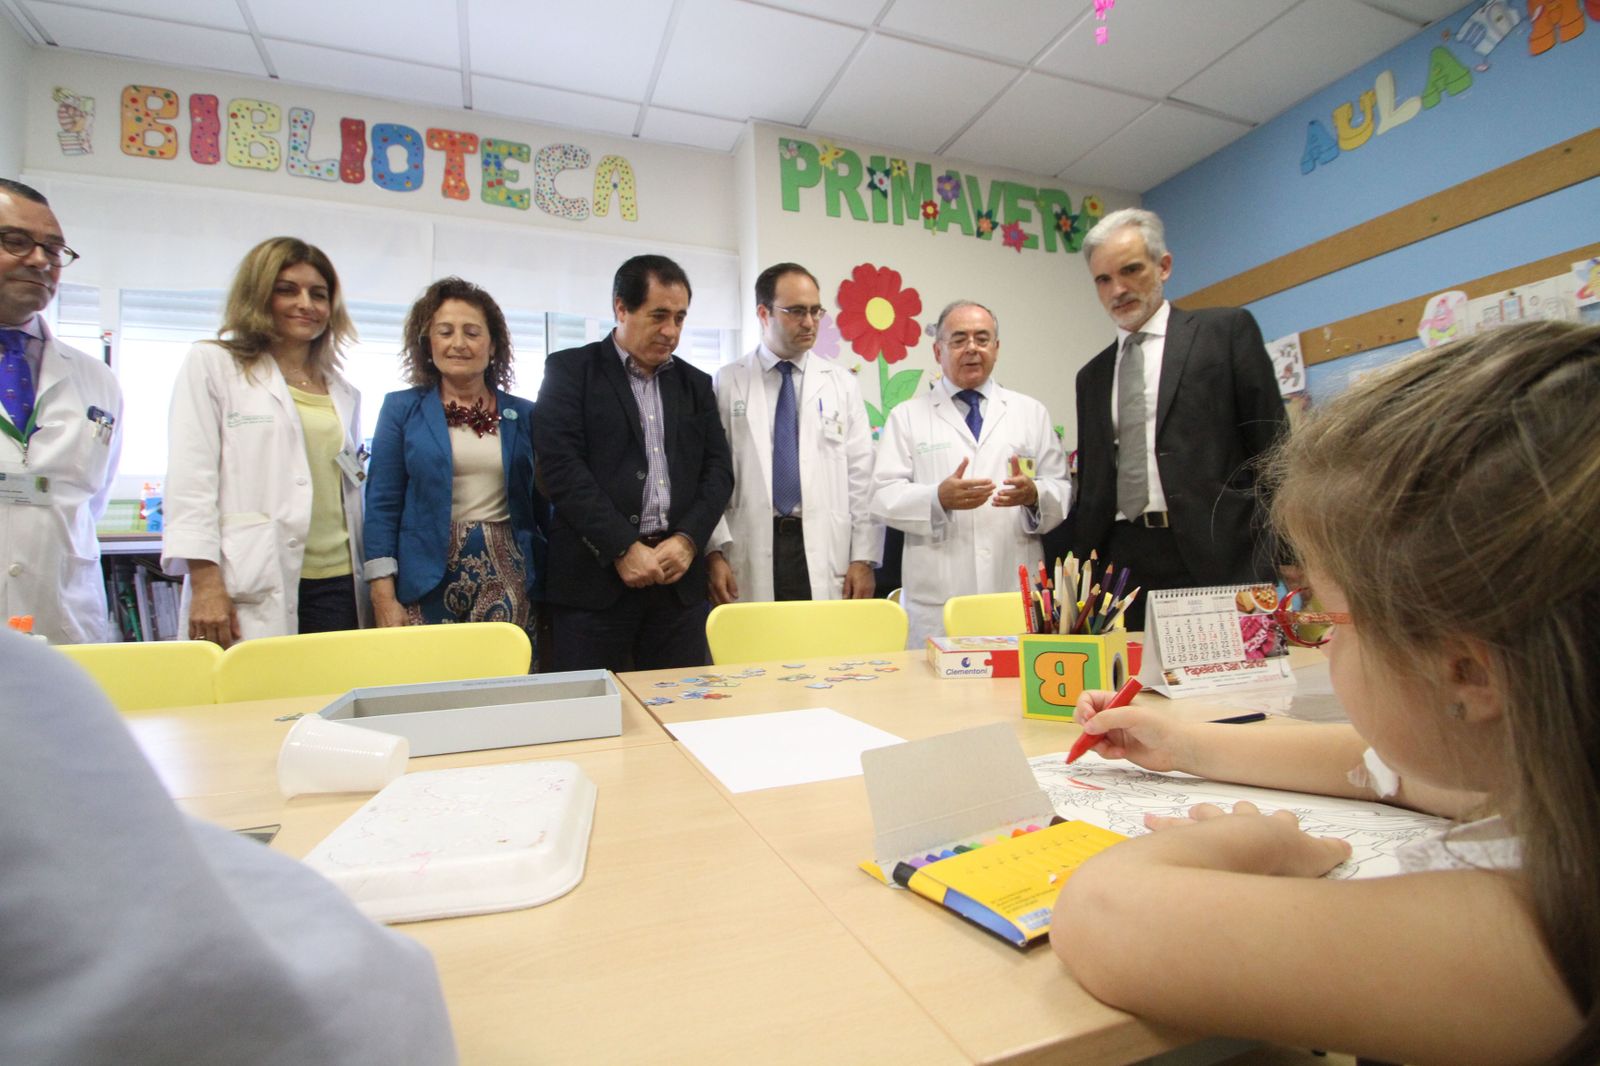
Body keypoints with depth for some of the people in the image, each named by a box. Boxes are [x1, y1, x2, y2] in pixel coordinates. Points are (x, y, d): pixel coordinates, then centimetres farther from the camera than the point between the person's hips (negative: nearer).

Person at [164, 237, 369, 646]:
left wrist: (371, 587, 12)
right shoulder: (211, 364, 6)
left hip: (338, 588, 4)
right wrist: (205, 584, -12)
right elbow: (190, 482, -3)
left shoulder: (344, 393, 18)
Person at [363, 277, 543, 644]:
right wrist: (384, 598, -6)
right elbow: (382, 505, 1)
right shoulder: (401, 408, 3)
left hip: (506, 581, 1)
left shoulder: (523, 415, 7)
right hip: (428, 581, -1)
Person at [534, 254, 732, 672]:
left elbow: (718, 468, 12)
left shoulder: (696, 383, 17)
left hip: (679, 576, 4)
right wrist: (622, 548, -13)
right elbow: (561, 466, -7)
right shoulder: (570, 370, 4)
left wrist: (688, 539, -5)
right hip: (595, 574, -3)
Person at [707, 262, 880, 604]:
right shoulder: (727, 383, 4)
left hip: (825, 554, 1)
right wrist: (713, 551, -6)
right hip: (749, 555, -1)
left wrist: (864, 558, 0)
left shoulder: (843, 384, 8)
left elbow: (861, 477, 5)